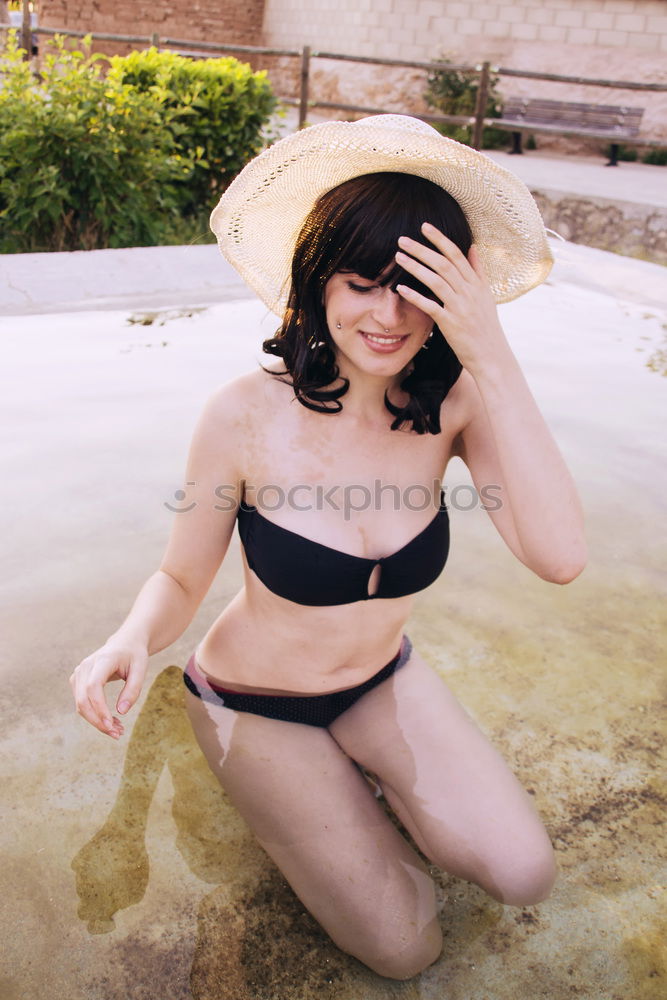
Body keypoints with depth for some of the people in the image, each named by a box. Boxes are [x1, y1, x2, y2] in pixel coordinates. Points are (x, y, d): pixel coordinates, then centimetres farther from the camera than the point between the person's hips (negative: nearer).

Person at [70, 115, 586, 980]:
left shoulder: (454, 405, -19)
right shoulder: (246, 415, -25)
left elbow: (560, 556, -33)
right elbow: (182, 579, -12)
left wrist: (492, 358, -38)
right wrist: (132, 641, -34)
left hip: (384, 683, 3)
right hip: (257, 705, -2)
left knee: (523, 876, -9)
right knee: (405, 948, -1)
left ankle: (357, 780, 16)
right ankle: (298, 798, 24)